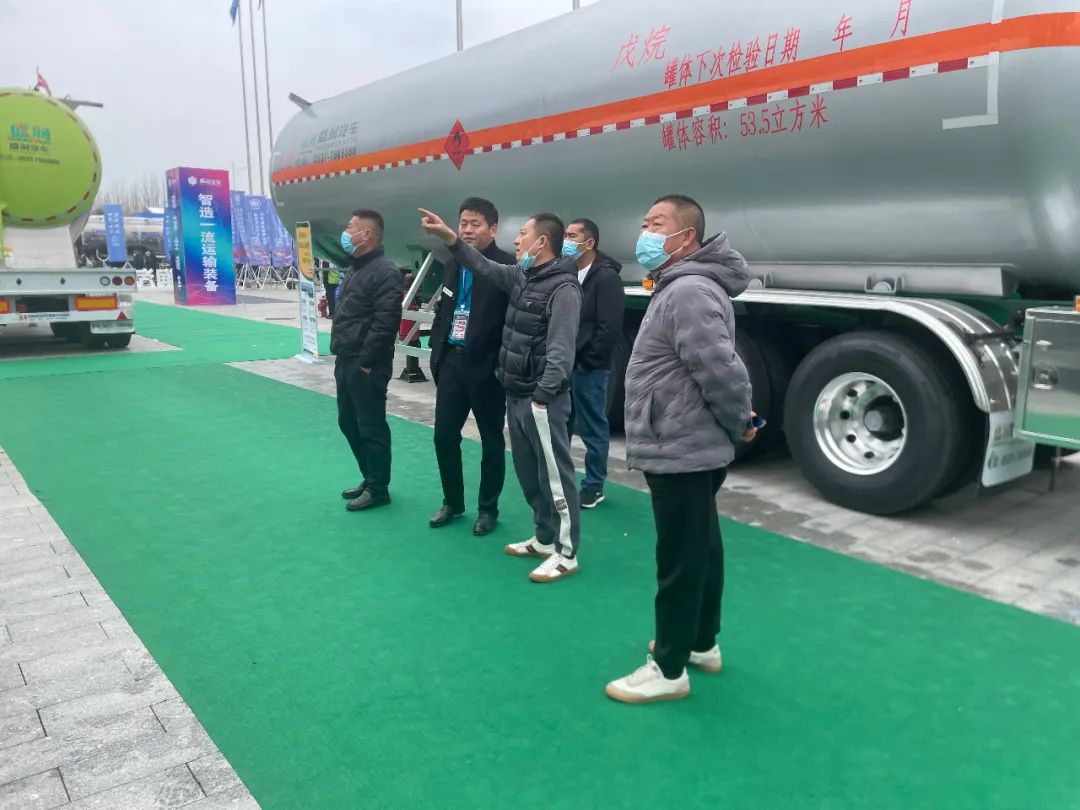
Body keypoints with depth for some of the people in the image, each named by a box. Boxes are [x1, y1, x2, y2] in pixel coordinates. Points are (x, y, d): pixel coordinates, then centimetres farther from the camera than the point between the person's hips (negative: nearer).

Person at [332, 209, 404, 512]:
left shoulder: (385, 272, -15)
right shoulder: (356, 269, 17)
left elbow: (385, 322, -23)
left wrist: (366, 360, -21)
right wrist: (341, 355, 18)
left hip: (366, 366, -10)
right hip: (346, 362, 10)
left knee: (371, 427, -2)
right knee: (349, 423, 17)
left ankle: (378, 488, 10)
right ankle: (370, 478, 29)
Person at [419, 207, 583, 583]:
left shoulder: (563, 288, -16)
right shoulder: (521, 276, 11)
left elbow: (561, 352, -21)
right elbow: (484, 267, 21)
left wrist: (542, 397, -22)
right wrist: (449, 237, 10)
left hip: (542, 399, -9)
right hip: (516, 395, 9)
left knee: (554, 475, -2)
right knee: (528, 472, 17)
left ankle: (566, 553, 7)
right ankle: (545, 538, 30)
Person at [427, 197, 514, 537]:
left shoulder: (508, 267, -11)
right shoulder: (452, 265, 12)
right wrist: (437, 354, 11)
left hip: (486, 366, -6)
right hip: (452, 361, 7)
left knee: (491, 440, 8)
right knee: (444, 435, 10)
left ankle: (488, 509, 23)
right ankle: (452, 502, 28)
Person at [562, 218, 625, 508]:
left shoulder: (606, 277, -11)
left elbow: (610, 329, -17)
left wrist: (584, 360, -15)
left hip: (588, 369, -7)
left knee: (593, 429, 4)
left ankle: (594, 487, 15)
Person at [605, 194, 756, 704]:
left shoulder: (689, 292, -22)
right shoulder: (678, 287, 14)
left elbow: (723, 372, -29)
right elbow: (718, 370, 20)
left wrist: (738, 424, -13)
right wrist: (737, 426, 14)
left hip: (680, 453, -11)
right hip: (688, 450, 11)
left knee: (679, 561, 0)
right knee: (700, 549, 20)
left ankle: (668, 670, 13)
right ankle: (702, 643, 36)